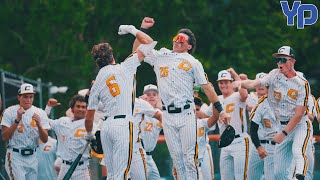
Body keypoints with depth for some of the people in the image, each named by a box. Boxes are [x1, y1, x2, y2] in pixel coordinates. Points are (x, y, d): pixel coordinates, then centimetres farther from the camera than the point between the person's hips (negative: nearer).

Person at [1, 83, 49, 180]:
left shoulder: (40, 113, 5)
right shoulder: (9, 112, -2)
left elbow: (45, 140, -1)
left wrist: (39, 124, -19)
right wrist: (17, 120, -17)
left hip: (32, 156, 4)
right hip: (15, 156, -4)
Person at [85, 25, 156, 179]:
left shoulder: (97, 83, 13)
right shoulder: (124, 68, 1)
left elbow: (89, 116, 17)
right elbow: (149, 43, 3)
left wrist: (89, 134, 34)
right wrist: (132, 29, 17)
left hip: (106, 127, 5)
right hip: (124, 125, -5)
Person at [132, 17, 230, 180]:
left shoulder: (193, 63, 6)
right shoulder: (160, 56, 15)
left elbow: (207, 87, 4)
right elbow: (136, 52, 21)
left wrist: (220, 110, -1)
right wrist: (142, 29, 13)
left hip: (186, 114, -3)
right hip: (167, 116, 3)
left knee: (189, 156, -8)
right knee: (176, 156, 3)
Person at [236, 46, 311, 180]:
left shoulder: (302, 84, -11)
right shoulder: (275, 75, 3)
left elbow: (299, 114, -15)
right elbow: (254, 84, -8)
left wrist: (283, 133, -19)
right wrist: (240, 83, -30)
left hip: (300, 125, -5)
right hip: (283, 126, 5)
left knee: (297, 151, -35)